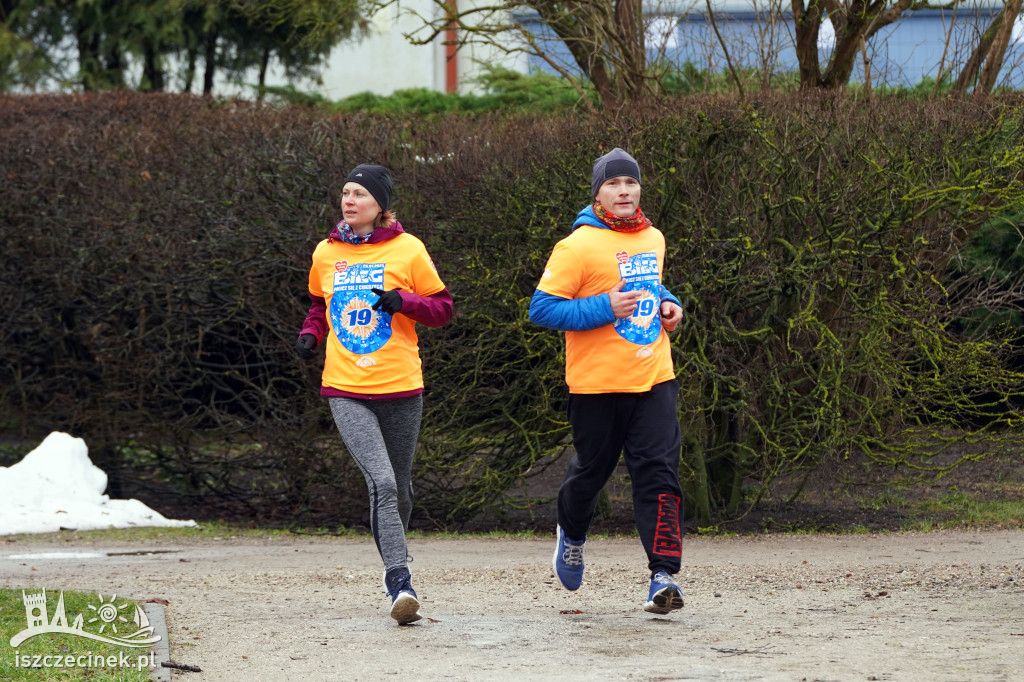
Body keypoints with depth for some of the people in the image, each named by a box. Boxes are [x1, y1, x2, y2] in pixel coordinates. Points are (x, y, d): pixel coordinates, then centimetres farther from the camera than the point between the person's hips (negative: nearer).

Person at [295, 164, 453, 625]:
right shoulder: (326, 253, 9)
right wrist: (310, 333, 6)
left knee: (399, 488, 13)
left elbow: (442, 308, 3)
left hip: (400, 388, 0)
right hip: (346, 391, 0)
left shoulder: (407, 250, 0)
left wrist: (403, 301, -15)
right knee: (382, 482, -18)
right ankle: (401, 584, -21)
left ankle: (394, 565, 38)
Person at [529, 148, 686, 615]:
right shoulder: (578, 246, -10)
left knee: (658, 472, -9)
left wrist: (667, 304, 9)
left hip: (653, 380, 4)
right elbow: (541, 309, -13)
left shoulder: (653, 239, 12)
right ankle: (572, 533, 44)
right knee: (591, 470, 11)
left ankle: (663, 576, -14)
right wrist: (605, 308, -20)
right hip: (597, 384, -4)